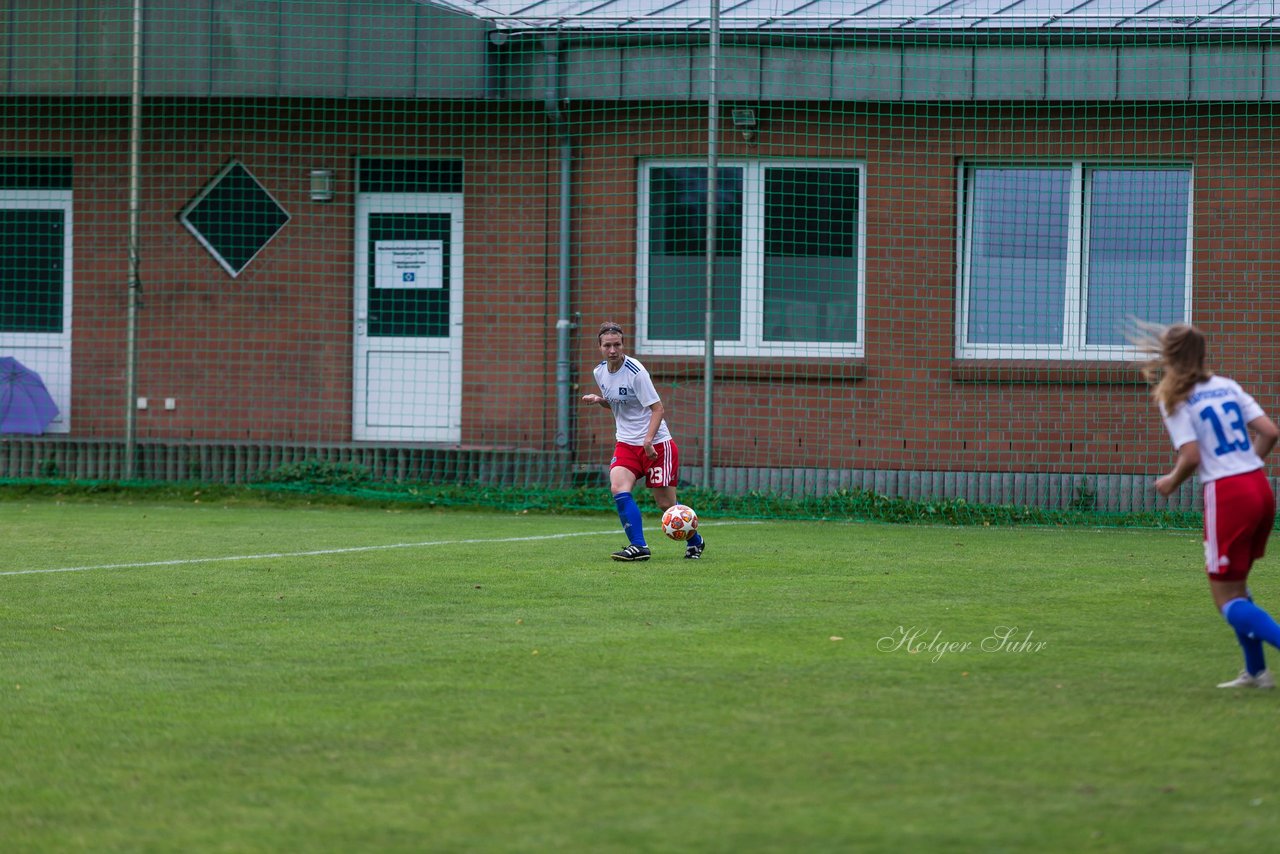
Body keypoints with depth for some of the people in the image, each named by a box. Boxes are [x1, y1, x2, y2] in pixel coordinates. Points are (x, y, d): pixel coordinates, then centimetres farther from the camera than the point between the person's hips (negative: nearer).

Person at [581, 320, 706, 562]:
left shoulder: (635, 372, -18)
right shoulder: (600, 372, 3)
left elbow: (657, 408, -16)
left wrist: (649, 439, -29)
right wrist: (598, 400, -1)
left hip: (656, 444, -6)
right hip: (626, 444, 6)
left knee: (666, 504, 0)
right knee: (618, 488, -21)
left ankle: (694, 541, 26)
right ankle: (638, 546, -20)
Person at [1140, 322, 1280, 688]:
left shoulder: (1174, 400, -5)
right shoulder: (1228, 386, 12)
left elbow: (1191, 457, -13)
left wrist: (1171, 482, 5)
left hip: (1226, 494, -7)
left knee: (1228, 599, 2)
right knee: (1235, 584, 24)